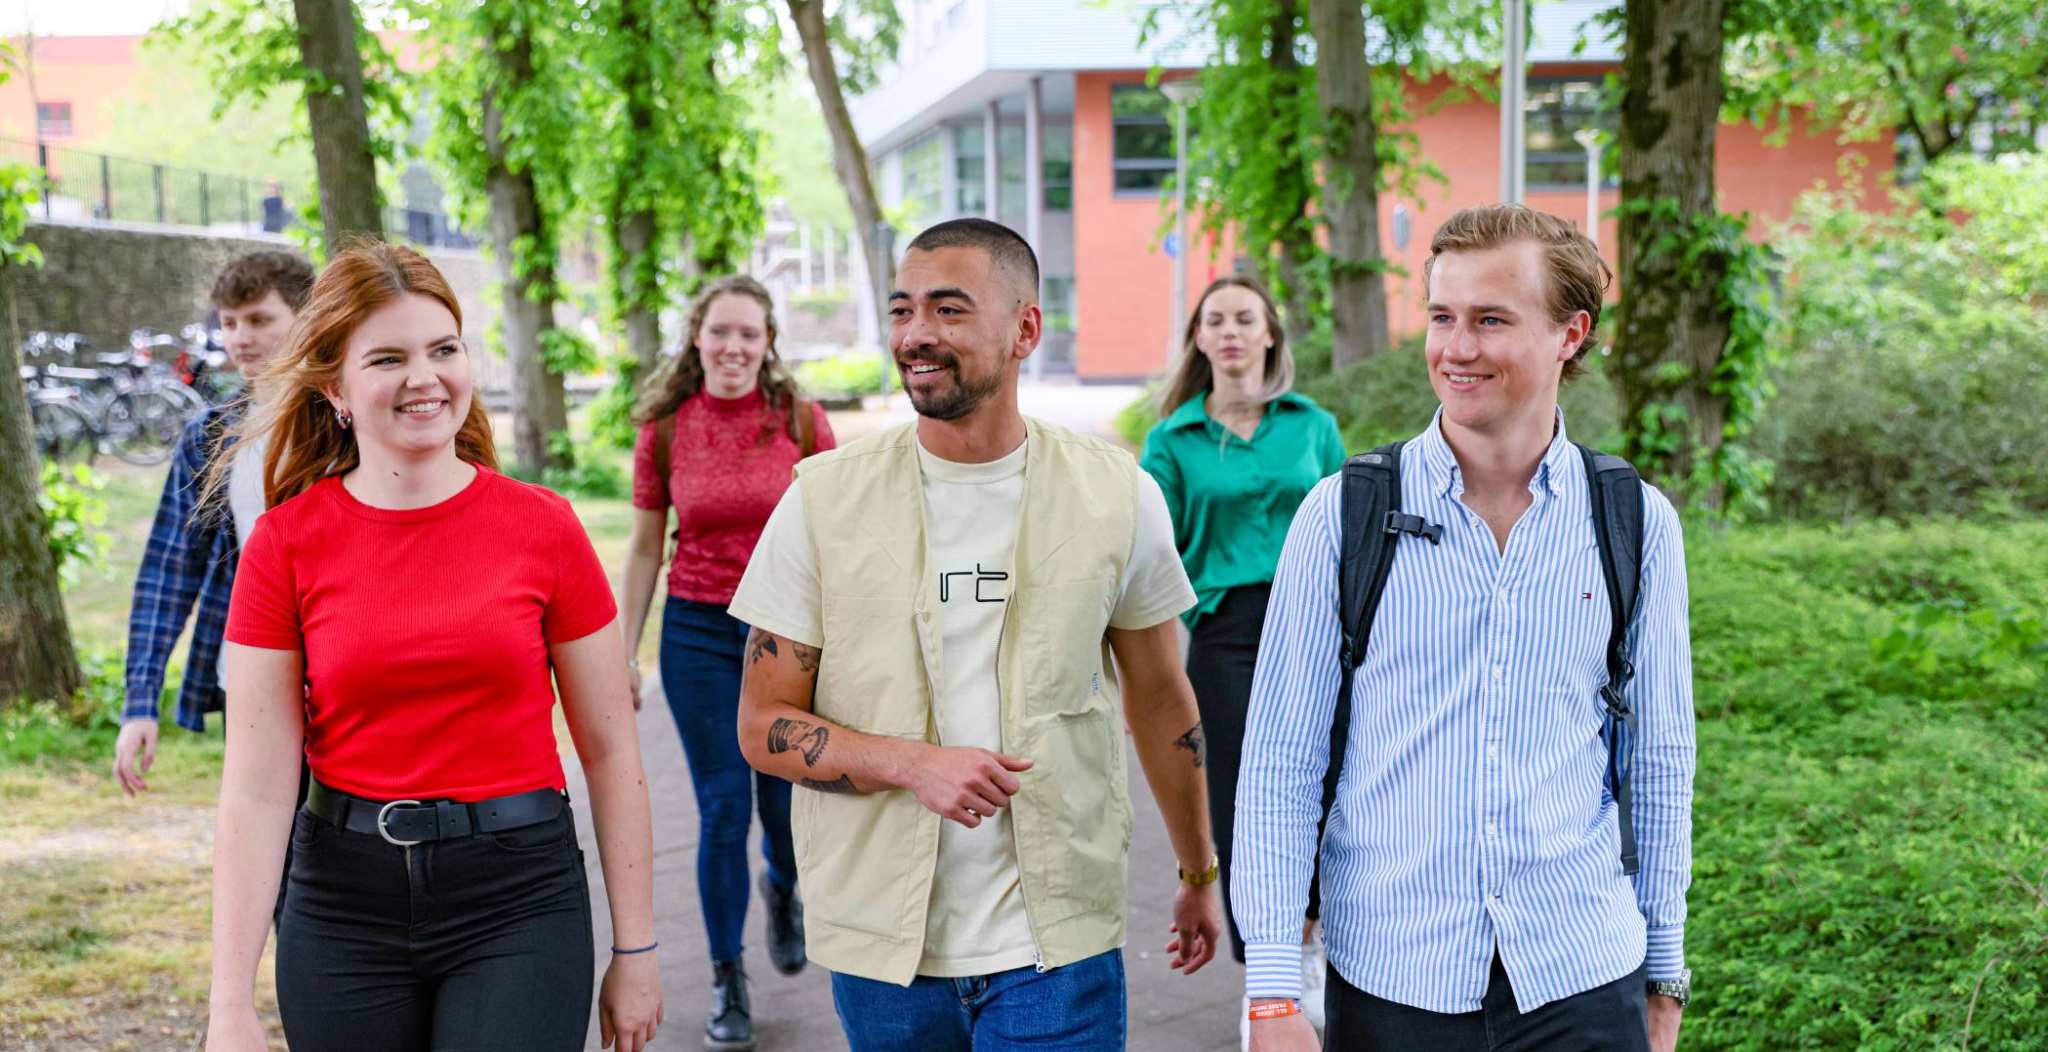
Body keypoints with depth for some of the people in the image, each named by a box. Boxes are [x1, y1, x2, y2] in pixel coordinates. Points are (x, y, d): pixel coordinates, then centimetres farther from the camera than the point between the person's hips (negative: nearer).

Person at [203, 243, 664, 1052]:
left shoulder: (542, 526, -4)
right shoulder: (285, 544, -3)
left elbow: (609, 749, 1)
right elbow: (257, 785, -5)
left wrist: (635, 951, 2)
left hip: (519, 898, -1)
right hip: (345, 903, 1)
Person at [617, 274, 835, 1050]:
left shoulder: (800, 420, -4)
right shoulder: (665, 430, -1)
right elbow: (645, 549, 6)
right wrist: (624, 652, 5)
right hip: (699, 632, 0)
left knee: (787, 803, 6)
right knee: (723, 809, 2)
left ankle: (782, 888, 42)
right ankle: (727, 978, 18)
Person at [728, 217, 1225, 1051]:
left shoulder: (1116, 495, -1)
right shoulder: (824, 498, -3)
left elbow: (1160, 699, 11)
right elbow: (763, 728, -2)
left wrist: (1199, 872, 17)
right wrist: (915, 764, -17)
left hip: (1058, 946, 0)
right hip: (881, 945, 1)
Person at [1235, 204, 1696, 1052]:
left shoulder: (1639, 523, 0)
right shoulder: (1343, 515, -5)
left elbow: (1659, 761, 8)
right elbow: (1279, 761, -3)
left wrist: (1664, 977, 11)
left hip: (1583, 983, 1)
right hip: (1388, 983, -1)